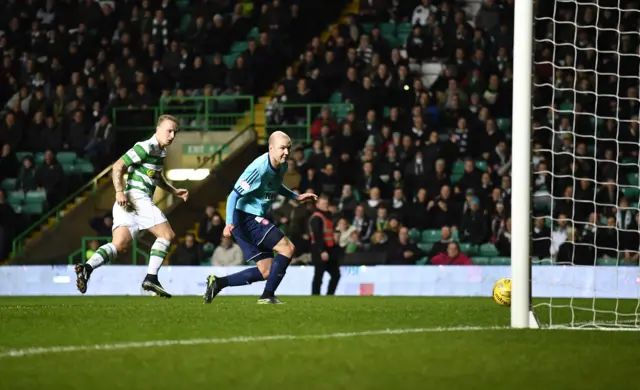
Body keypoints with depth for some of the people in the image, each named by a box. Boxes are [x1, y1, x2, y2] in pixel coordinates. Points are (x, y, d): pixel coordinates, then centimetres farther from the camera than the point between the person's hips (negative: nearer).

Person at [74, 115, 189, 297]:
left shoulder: (160, 152, 22)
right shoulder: (145, 148, -8)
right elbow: (117, 166, -12)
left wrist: (174, 191, 30)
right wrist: (119, 191, -23)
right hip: (136, 197, -9)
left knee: (120, 244, -6)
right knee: (167, 234, -6)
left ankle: (87, 267, -24)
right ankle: (151, 278, -10)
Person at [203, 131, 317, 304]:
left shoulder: (282, 166, 4)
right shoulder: (259, 169, -23)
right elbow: (234, 195, -23)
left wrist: (296, 197, 19)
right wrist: (229, 223, -34)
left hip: (256, 220, 9)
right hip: (246, 218, -9)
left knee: (266, 272, 6)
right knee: (287, 248, -16)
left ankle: (218, 283, 8)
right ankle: (268, 295, -12)